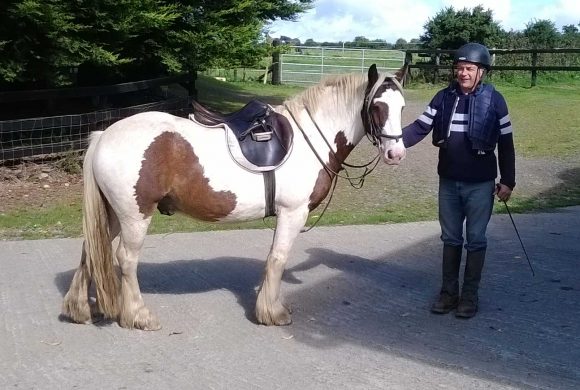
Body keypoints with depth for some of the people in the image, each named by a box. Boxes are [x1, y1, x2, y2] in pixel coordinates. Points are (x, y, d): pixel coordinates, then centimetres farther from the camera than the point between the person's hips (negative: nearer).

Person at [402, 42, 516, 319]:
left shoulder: (494, 100, -7)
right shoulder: (444, 98, 0)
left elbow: (505, 144, -3)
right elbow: (420, 127, -5)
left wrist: (507, 181, -5)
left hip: (480, 184, -3)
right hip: (448, 182, 3)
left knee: (475, 240, 7)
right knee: (450, 238, 13)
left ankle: (470, 295, 19)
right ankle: (448, 292, 25)